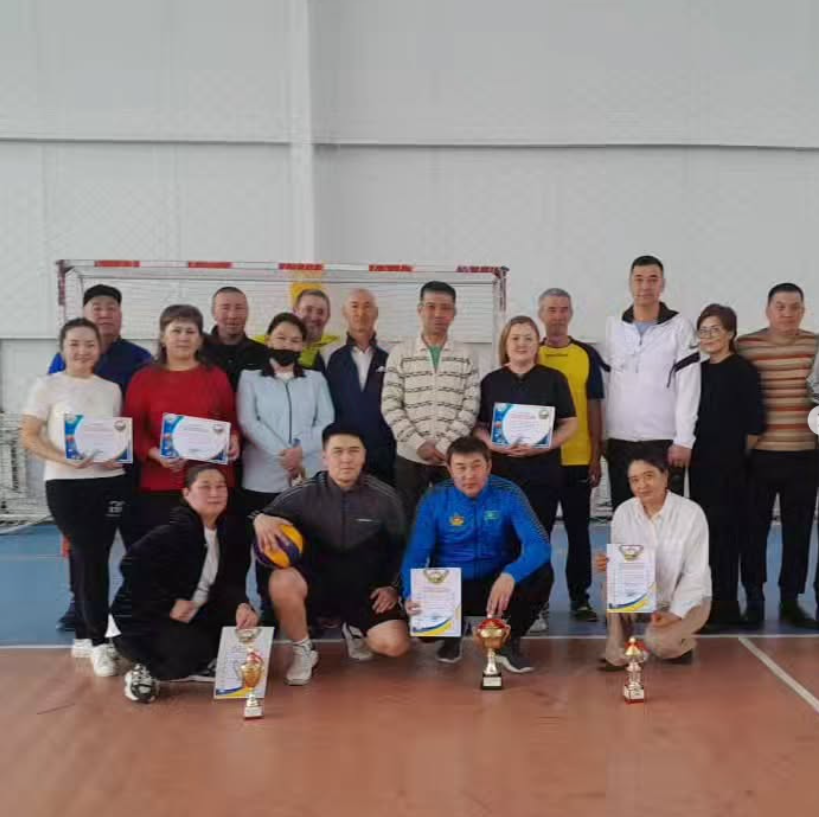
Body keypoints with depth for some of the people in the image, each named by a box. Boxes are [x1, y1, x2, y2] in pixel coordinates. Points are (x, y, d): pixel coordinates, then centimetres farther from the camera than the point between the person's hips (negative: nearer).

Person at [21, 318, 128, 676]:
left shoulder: (111, 389, 10)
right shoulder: (47, 386, 0)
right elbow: (28, 436, -4)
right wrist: (66, 459, -18)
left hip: (109, 482, 3)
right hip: (65, 484, -3)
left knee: (92, 558, 6)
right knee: (89, 559, -7)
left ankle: (84, 637, 19)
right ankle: (99, 640, 4)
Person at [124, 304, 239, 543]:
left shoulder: (217, 376, 10)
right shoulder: (144, 378, 6)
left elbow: (231, 420, 16)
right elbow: (133, 429, 3)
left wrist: (234, 440, -6)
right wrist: (155, 454, -14)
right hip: (159, 485, -1)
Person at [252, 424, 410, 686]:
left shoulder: (385, 497, -6)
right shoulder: (304, 494, -9)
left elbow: (399, 546, 6)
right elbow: (265, 517, -3)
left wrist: (392, 586, -3)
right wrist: (261, 520, -28)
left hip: (366, 586, 1)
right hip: (317, 579, 0)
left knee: (395, 644, -19)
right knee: (281, 581, -34)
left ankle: (354, 630, 19)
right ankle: (303, 650, -5)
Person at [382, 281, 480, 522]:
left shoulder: (465, 355, 7)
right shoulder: (400, 352, 4)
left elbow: (470, 407, 0)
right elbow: (389, 406, -1)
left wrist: (444, 446, -10)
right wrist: (418, 444, -11)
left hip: (454, 457, 1)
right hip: (410, 457, 0)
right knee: (408, 520, 4)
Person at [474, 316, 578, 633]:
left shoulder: (554, 379, 4)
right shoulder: (491, 381, 8)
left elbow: (570, 424, 2)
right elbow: (478, 426, 9)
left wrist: (543, 446, -13)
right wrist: (492, 444, -12)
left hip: (543, 474, -1)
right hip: (501, 473, 1)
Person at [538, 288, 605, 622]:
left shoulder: (587, 355, 4)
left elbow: (594, 407, 6)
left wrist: (596, 456, 2)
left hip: (578, 459, 1)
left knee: (578, 530, 7)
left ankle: (580, 597, 18)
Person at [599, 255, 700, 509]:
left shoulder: (679, 327, -1)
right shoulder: (613, 326, 9)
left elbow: (689, 388, -5)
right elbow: (602, 383, 11)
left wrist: (683, 439, -11)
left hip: (665, 440, -3)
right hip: (620, 440, 3)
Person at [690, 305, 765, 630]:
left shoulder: (743, 371, -6)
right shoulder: (698, 371, 12)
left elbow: (755, 423, -10)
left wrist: (739, 457, -4)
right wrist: (690, 452, 9)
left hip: (730, 466, -6)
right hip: (701, 464, 6)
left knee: (724, 533, -3)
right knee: (704, 533, 10)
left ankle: (723, 608, 6)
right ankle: (706, 604, 19)